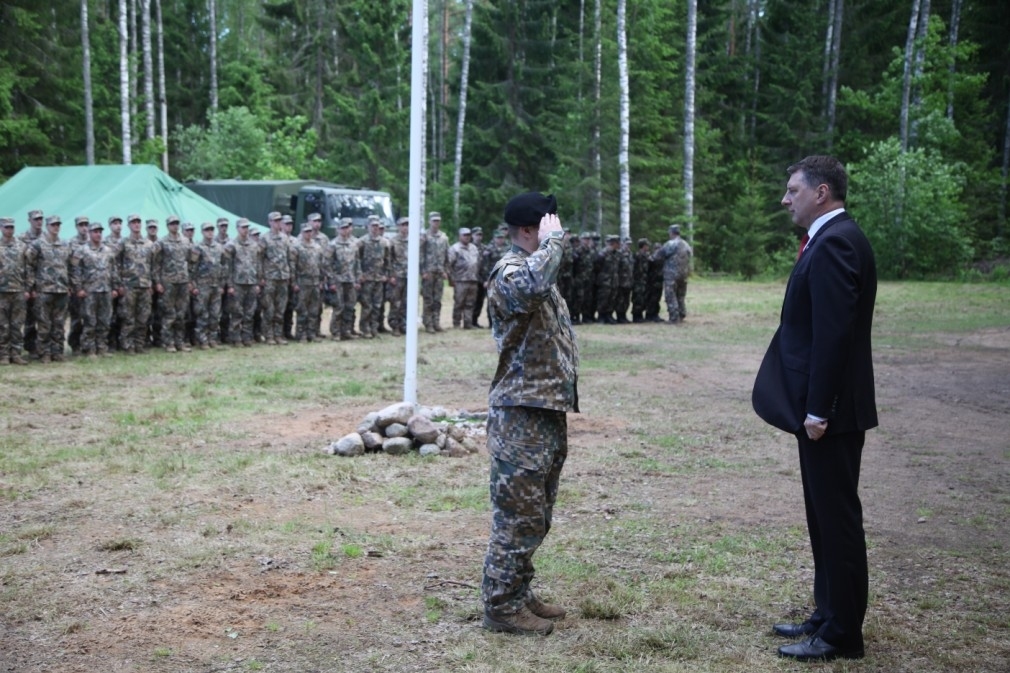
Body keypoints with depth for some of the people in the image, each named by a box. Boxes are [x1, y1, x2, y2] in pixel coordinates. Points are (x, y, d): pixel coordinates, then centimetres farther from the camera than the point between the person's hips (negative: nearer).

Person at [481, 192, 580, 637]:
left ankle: (518, 592, 27)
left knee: (536, 512, 16)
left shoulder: (539, 268, 17)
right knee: (518, 513, -4)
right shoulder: (510, 270, -15)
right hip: (522, 412, -10)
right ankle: (501, 606, 5)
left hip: (548, 408, 10)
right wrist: (553, 240, -25)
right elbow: (532, 286, -41)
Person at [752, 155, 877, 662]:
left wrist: (818, 409, -22)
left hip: (830, 409, -10)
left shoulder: (835, 242, -17)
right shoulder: (831, 239, 14)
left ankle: (841, 634, 7)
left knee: (837, 516, -2)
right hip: (821, 404, 10)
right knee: (826, 515, 16)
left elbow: (833, 330, -23)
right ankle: (829, 615, 27)